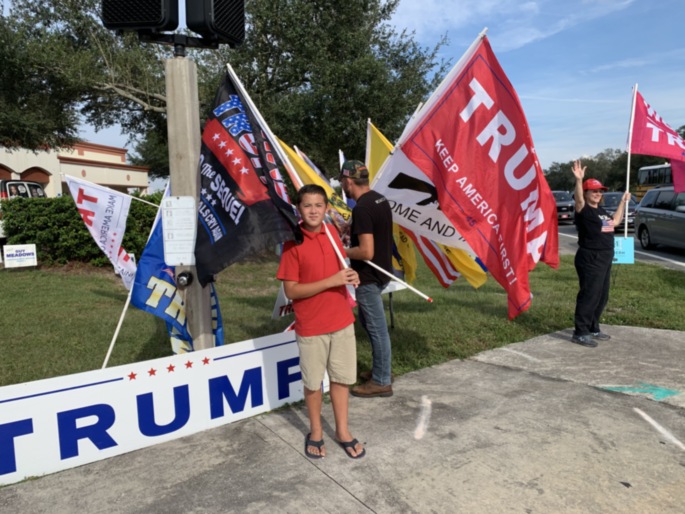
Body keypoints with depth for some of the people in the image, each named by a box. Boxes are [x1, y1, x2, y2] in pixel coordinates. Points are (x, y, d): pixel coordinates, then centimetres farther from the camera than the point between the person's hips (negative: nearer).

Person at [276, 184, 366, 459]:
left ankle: (342, 431, 33)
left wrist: (350, 276, -5)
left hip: (342, 320, 5)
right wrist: (331, 281, -23)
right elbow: (291, 291, -15)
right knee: (313, 382, 12)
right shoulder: (293, 242, -13)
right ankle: (315, 432, 34)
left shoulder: (332, 233, 2)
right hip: (311, 326, -4)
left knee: (342, 377, 16)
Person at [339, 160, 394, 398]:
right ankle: (381, 370, 34)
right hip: (381, 270, 10)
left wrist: (343, 251, -12)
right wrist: (352, 229, 11)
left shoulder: (361, 208, -23)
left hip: (369, 277, -10)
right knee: (367, 321, 22)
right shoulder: (380, 199, 6)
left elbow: (366, 252, -28)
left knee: (377, 329, 3)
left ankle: (381, 382, 17)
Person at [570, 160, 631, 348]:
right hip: (589, 258, -9)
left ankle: (593, 329, 26)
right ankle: (580, 333, -4)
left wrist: (623, 202, 36)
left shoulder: (601, 210, 17)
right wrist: (578, 180, -46)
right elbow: (578, 199, -31)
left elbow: (615, 222, 32)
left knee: (601, 296, 14)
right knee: (589, 295, -9)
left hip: (605, 258, 9)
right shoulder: (584, 210, -10)